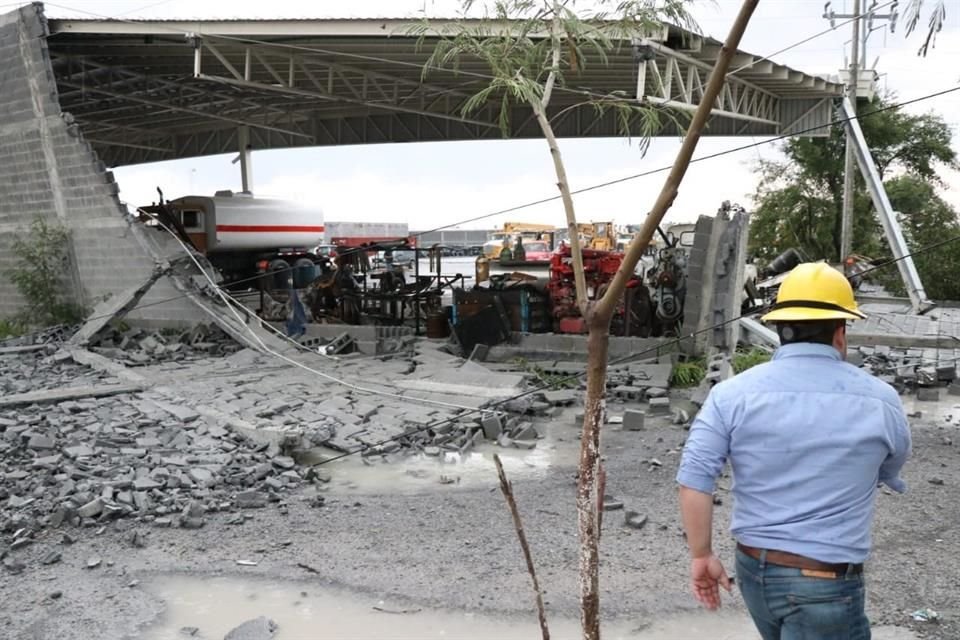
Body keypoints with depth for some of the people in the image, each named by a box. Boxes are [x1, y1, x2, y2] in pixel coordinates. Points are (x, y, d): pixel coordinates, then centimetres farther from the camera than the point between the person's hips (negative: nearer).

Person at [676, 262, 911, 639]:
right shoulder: (880, 400, -8)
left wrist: (702, 556, -2)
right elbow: (891, 476, 11)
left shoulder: (732, 393, -8)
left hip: (752, 569, 4)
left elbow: (693, 479, -13)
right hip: (824, 584, -4)